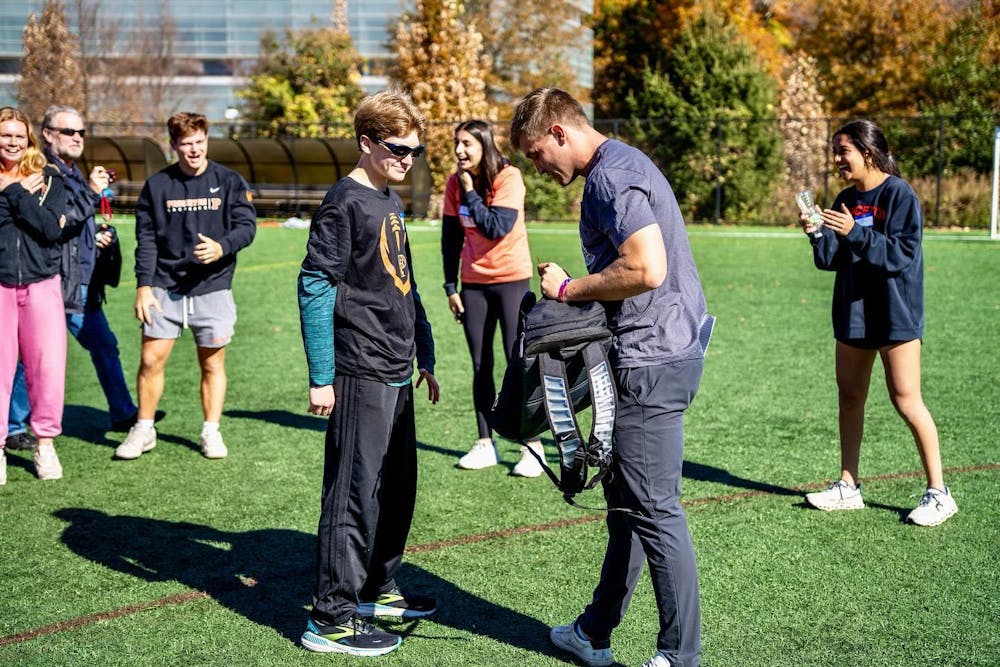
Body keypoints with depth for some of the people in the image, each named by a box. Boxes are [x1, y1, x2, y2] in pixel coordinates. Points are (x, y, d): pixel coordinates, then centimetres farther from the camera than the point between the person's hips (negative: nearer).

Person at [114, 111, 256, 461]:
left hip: (213, 288, 0)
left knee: (212, 363, 6)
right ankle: (143, 430, 14)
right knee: (150, 360, -2)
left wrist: (222, 247, -23)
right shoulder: (157, 185, 4)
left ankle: (211, 432, 19)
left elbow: (247, 225, -3)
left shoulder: (229, 181, 2)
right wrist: (143, 285, -4)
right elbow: (146, 238, 4)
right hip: (165, 287, 1)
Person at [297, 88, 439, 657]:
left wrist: (426, 358, 21)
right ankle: (332, 617, 0)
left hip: (397, 374, 9)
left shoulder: (393, 204, 16)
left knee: (398, 488, 17)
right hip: (361, 373, -9)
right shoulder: (345, 201, -11)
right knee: (356, 492, -6)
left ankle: (378, 588, 32)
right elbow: (315, 286, -15)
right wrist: (321, 376, -18)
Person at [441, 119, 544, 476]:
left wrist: (470, 193, -18)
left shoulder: (509, 178, -13)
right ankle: (485, 444, 17)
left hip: (511, 279, -5)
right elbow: (451, 238, 7)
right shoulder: (455, 183, 1)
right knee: (480, 365, 8)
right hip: (474, 283, 5)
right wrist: (451, 286, 4)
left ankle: (533, 447, 2)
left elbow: (497, 227, -23)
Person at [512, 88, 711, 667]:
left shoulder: (611, 176, -15)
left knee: (654, 510, -5)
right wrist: (577, 291, 13)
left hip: (652, 360, -11)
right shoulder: (624, 164, 18)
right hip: (668, 351, 11)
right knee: (628, 500, 17)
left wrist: (569, 288, -14)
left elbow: (647, 269, -26)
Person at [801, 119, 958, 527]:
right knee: (850, 398, 11)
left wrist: (854, 232, -25)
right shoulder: (846, 200, 10)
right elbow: (831, 260, 8)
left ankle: (938, 493, 3)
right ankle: (848, 486, 22)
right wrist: (817, 235, -11)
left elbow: (902, 253, -19)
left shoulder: (899, 195, -11)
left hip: (895, 315, -7)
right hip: (853, 311, 7)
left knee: (906, 401, -7)